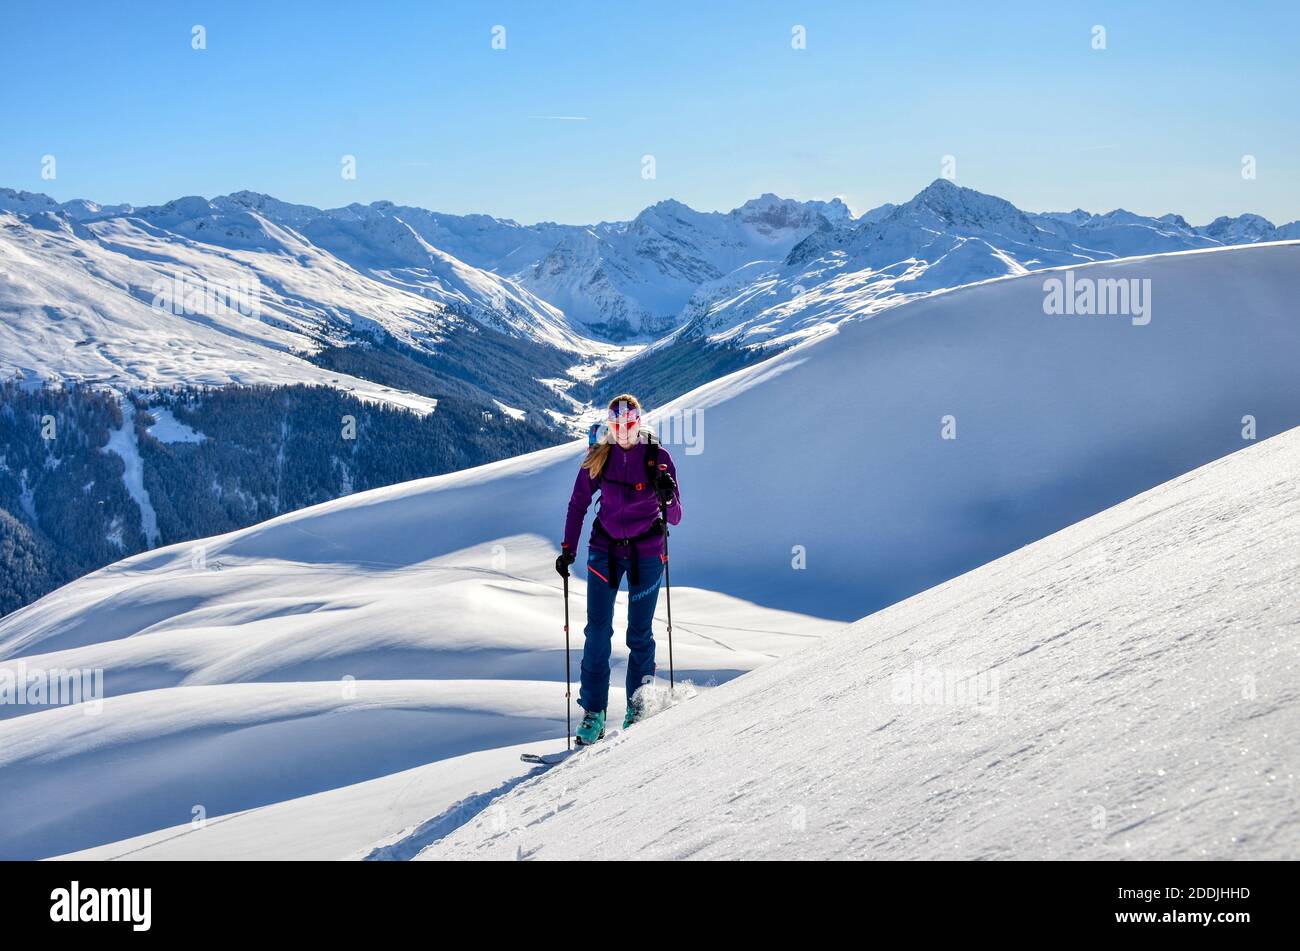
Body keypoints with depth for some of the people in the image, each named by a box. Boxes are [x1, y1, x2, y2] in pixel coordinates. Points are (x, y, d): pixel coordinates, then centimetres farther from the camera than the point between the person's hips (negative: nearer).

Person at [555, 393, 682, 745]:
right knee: (597, 631, -4)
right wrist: (567, 549, 1)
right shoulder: (598, 455, -2)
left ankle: (637, 707, 17)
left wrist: (667, 496, -28)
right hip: (605, 548, 1)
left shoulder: (658, 456, -7)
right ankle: (593, 712, 2)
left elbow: (674, 517, -7)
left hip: (646, 553, -1)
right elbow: (579, 503, 7)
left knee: (639, 634, 3)